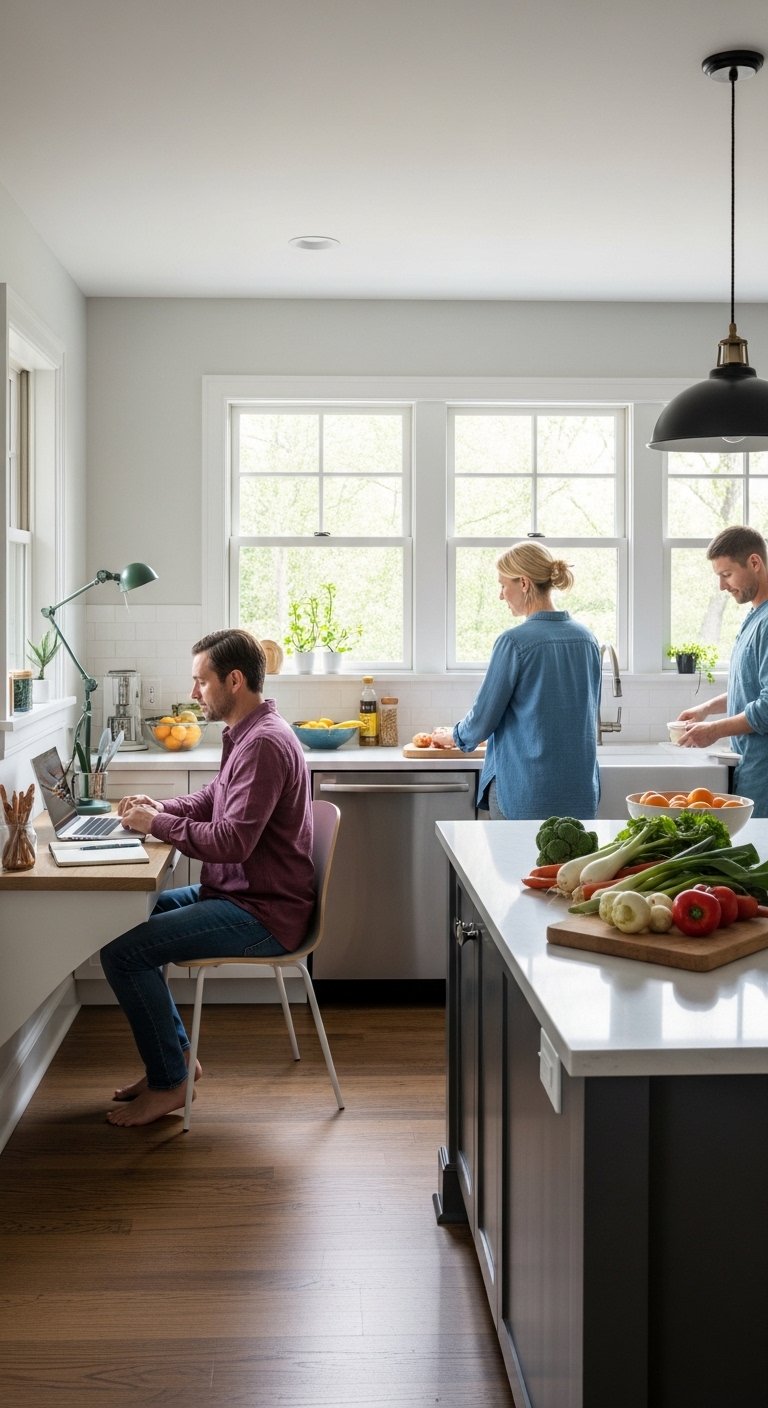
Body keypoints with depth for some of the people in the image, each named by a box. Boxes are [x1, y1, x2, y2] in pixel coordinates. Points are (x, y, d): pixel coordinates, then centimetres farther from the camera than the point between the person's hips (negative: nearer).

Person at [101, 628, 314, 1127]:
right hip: (239, 894, 11)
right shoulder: (248, 733, 11)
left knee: (123, 952, -17)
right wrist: (158, 808, 6)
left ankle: (169, 1083, -1)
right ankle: (175, 1054, 21)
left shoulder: (264, 743, -22)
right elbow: (211, 800, 24)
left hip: (263, 913, -11)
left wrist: (156, 824, -15)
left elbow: (231, 842, -28)